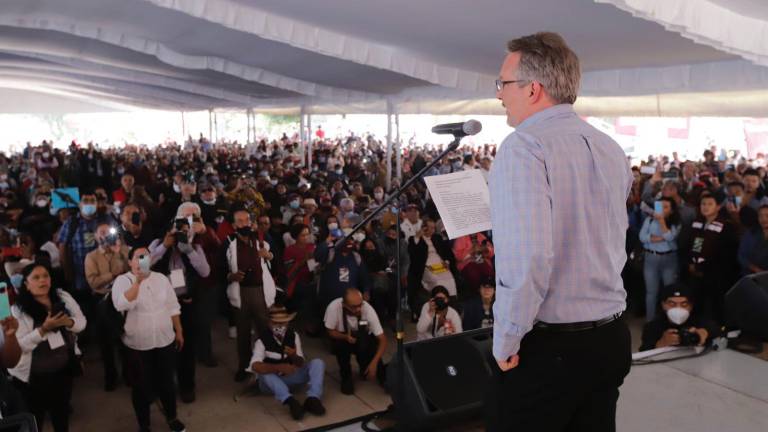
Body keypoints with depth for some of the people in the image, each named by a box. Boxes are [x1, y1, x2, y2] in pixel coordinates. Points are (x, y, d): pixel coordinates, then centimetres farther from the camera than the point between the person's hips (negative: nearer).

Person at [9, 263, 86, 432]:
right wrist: (43, 329, -31)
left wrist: (68, 322, -19)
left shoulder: (63, 298, -2)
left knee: (62, 413, 22)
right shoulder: (18, 311, -16)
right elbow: (19, 346, -21)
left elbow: (81, 322, 2)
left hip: (64, 370, 4)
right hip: (33, 376, -4)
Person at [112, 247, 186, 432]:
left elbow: (173, 307, 9)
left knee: (166, 383, 16)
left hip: (165, 341, 3)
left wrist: (179, 331, 9)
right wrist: (137, 281, -32)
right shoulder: (123, 280, -10)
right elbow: (121, 305, -28)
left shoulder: (161, 278, 2)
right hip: (138, 346, -3)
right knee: (141, 387, 11)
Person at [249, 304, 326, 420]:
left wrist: (294, 356, -28)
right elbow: (255, 366, -32)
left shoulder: (293, 335, -4)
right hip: (271, 381, -3)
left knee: (317, 363, -16)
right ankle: (290, 401, -49)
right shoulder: (263, 340, -16)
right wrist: (279, 367, -46)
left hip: (291, 378, 3)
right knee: (265, 373, -37)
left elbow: (301, 364, -4)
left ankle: (313, 398, -35)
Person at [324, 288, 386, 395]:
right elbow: (330, 331, -15)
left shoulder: (368, 309, -30)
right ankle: (346, 376, -7)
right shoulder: (334, 307, -31)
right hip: (343, 337, -1)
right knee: (341, 345, -34)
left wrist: (374, 363, -37)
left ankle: (365, 370, 3)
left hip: (364, 340, 1)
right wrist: (345, 337, -35)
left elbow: (382, 339, -25)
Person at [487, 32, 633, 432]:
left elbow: (526, 258, -28)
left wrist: (506, 341, -17)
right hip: (612, 339, 7)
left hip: (547, 346, -7)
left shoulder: (523, 147, -18)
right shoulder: (612, 150, 7)